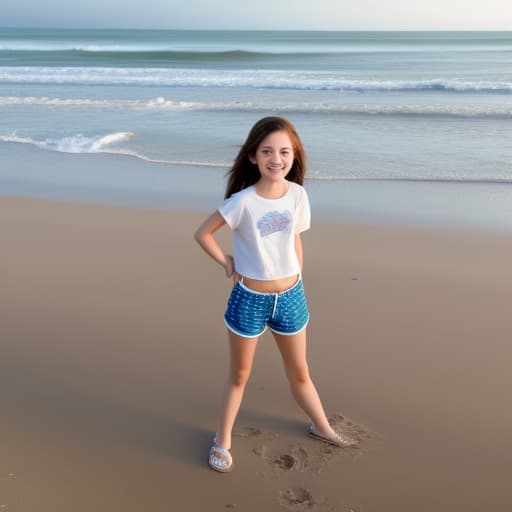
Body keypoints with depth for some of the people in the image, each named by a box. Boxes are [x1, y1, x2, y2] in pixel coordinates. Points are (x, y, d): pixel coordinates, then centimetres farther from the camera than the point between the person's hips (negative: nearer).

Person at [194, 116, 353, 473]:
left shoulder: (297, 194, -6)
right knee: (240, 375, 14)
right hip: (250, 300, -3)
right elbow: (203, 234, -10)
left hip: (291, 297, 3)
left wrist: (298, 284, 9)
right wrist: (227, 264, -9)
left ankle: (322, 427, 43)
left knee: (299, 372, 20)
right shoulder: (243, 201, -19)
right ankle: (223, 441, 33)